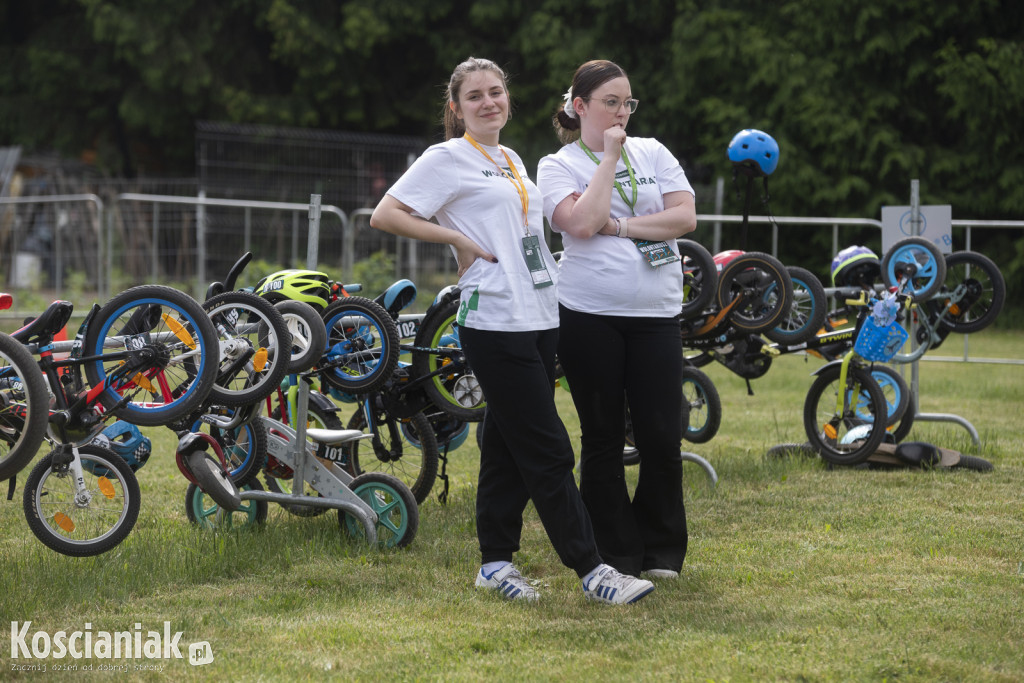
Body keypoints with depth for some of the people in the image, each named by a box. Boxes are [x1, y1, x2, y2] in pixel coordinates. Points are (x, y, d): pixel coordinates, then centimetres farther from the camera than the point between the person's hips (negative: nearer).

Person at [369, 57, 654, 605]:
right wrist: (458, 239, -12)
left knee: (509, 446, 10)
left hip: (539, 316, 8)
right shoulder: (448, 159, -3)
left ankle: (495, 563, 17)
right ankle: (591, 570, -7)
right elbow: (384, 215, -9)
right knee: (549, 451, -8)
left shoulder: (513, 161, 19)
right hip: (494, 320, -8)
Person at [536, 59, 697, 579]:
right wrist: (609, 157, -9)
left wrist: (620, 226, -8)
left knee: (662, 437, -2)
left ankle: (661, 551, 13)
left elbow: (685, 217, 1)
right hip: (589, 315, -2)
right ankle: (615, 555, 13)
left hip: (655, 314, 2)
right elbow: (583, 223, -15)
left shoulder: (653, 152, 12)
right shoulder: (557, 166, 3)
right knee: (603, 438, 4)